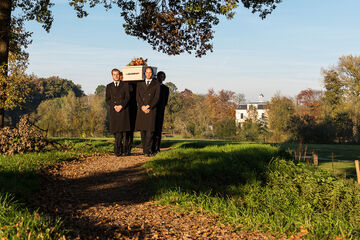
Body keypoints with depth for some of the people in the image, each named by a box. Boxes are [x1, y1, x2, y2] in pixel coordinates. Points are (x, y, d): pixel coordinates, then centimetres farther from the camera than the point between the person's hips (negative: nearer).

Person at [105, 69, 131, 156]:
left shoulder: (125, 85, 12)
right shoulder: (109, 86, 16)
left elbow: (127, 97, 4)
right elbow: (107, 99, 8)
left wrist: (121, 106, -10)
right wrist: (114, 106, -8)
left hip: (123, 110, -1)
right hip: (114, 111, 1)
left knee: (123, 130, -8)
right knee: (116, 131, -3)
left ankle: (124, 150, -3)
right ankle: (118, 150, 4)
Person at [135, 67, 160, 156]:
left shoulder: (156, 84, 8)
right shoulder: (140, 84, 16)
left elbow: (156, 98, 0)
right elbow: (138, 97, 9)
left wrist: (148, 107, -10)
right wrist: (142, 106, -7)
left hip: (151, 110, -3)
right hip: (141, 110, 3)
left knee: (150, 130, -9)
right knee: (142, 130, 2)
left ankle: (148, 150, -9)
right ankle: (144, 149, 10)